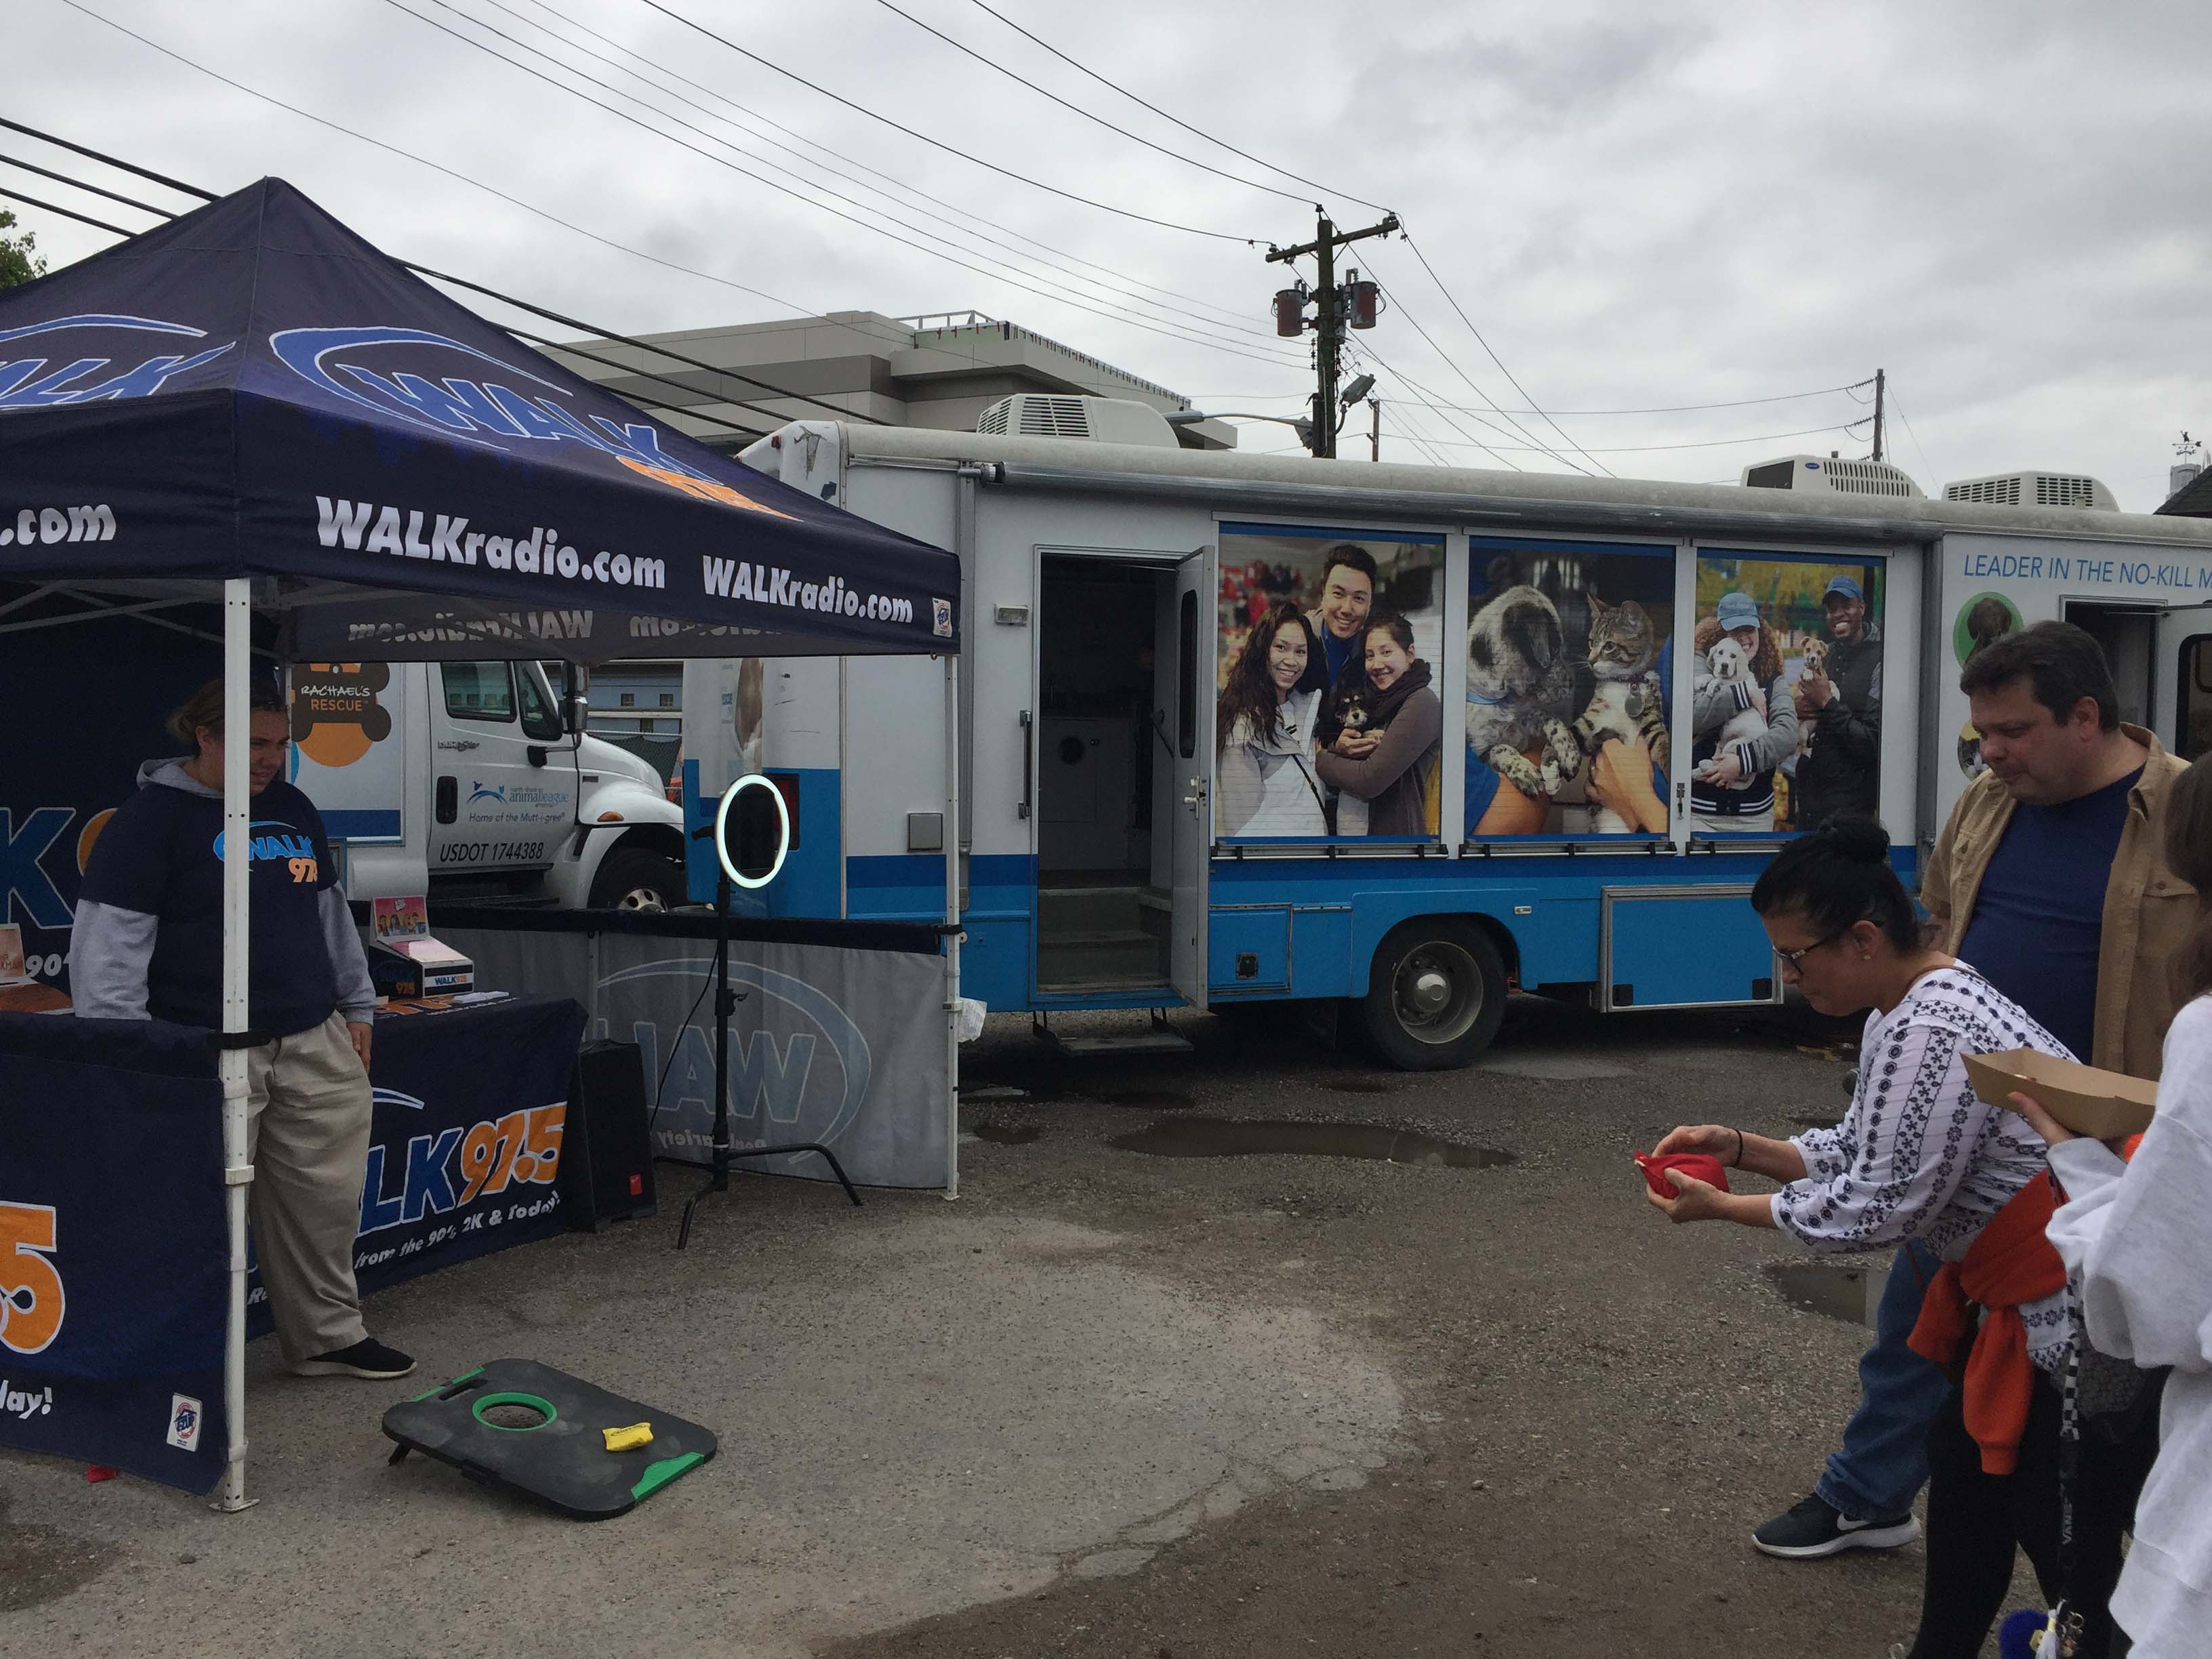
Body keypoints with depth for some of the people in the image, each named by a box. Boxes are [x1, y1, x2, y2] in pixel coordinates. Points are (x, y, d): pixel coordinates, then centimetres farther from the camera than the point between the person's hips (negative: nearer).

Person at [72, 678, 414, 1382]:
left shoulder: (294, 810, 15)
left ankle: (328, 1336, 24)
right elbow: (109, 945, -11)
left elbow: (331, 915, 24)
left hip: (315, 1045, 6)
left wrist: (357, 1006, 21)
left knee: (326, 1197, 9)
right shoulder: (149, 820, -7)